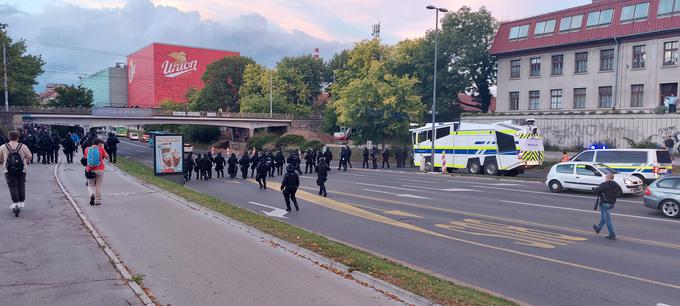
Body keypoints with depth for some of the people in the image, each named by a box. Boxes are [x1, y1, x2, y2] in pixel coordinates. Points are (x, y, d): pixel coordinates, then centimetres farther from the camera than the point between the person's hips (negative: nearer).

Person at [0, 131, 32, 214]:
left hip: (9, 170, -1)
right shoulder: (23, 146, -4)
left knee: (12, 186, 1)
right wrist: (26, 161, 16)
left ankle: (15, 203, -12)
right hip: (21, 169, 1)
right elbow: (30, 156, -4)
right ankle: (21, 202, 22)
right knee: (21, 185, 13)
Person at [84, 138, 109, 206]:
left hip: (90, 170, 1)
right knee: (98, 186, 10)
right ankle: (98, 200, 12)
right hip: (100, 170, -1)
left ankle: (92, 195, -14)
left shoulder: (87, 149, 3)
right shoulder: (101, 149, -5)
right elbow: (107, 157, 3)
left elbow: (85, 157, 15)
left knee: (90, 185, 14)